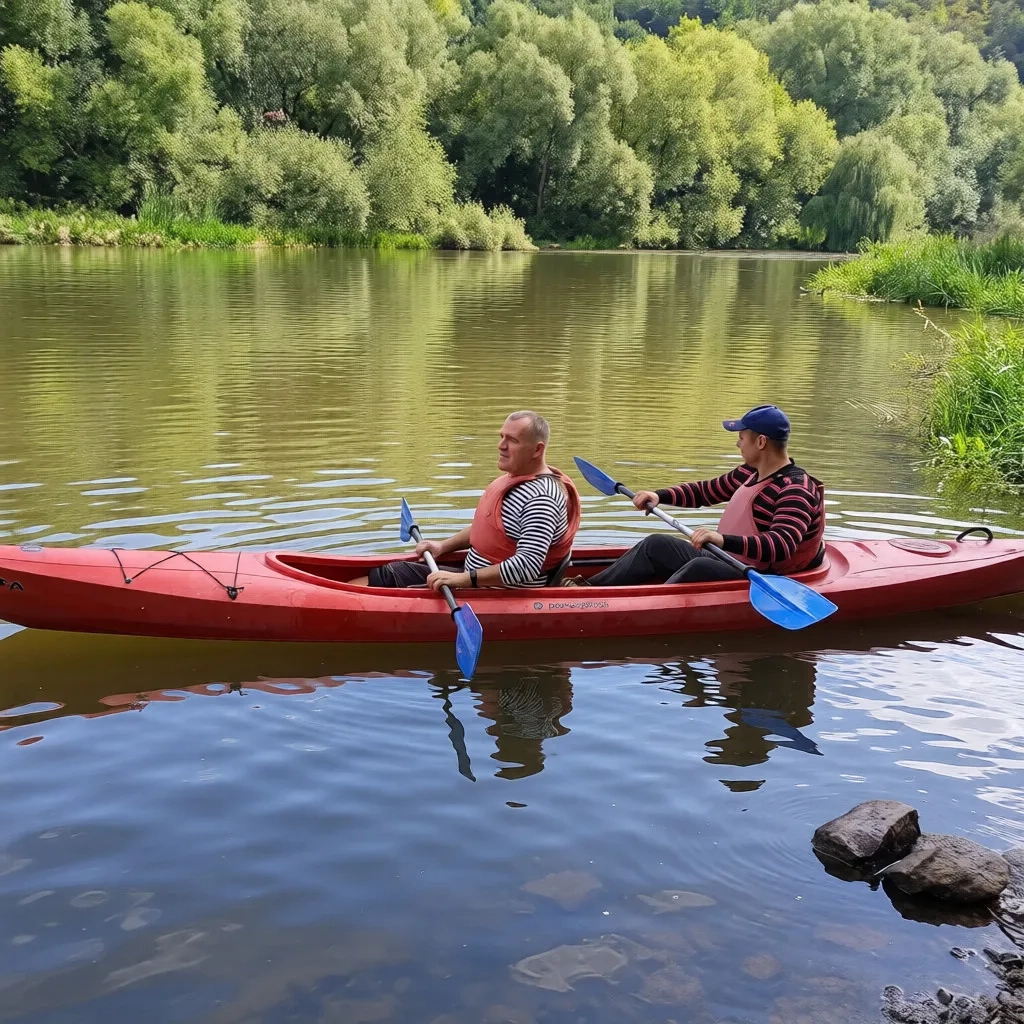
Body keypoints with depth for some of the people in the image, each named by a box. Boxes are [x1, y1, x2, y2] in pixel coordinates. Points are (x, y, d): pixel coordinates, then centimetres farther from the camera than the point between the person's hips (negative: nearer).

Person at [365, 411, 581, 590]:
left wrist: (463, 578, -31)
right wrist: (444, 546, 16)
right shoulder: (515, 477, 8)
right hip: (477, 577, 11)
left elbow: (527, 566, -33)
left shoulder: (541, 497, -25)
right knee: (391, 572, 9)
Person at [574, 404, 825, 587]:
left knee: (700, 567, -35)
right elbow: (705, 491, 21)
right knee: (657, 545, 6)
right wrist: (659, 496, 7)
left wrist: (724, 540, -48)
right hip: (725, 561, 10)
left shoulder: (796, 491, -22)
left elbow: (782, 546, -37)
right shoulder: (747, 473, 8)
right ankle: (588, 590, 3)